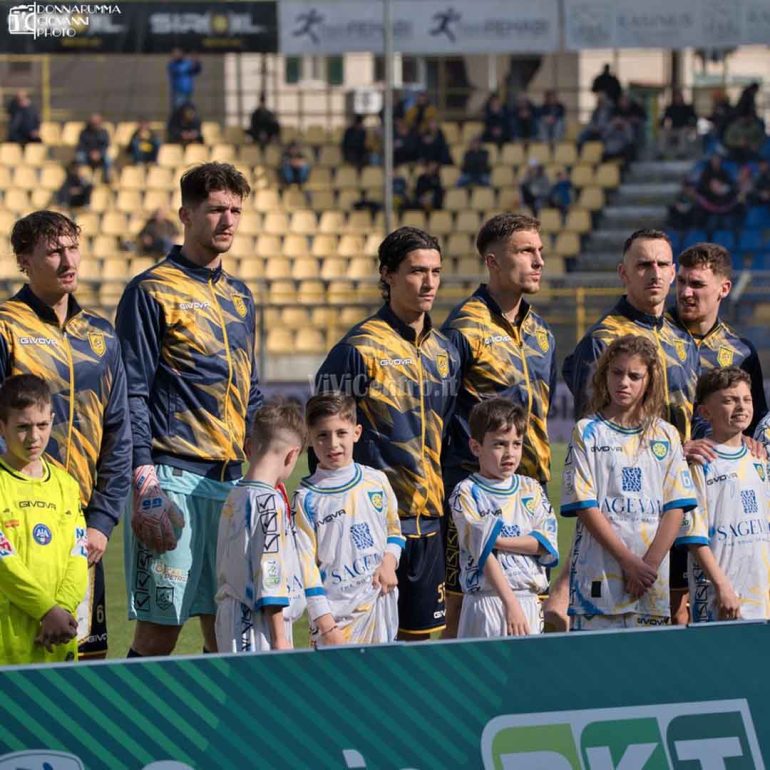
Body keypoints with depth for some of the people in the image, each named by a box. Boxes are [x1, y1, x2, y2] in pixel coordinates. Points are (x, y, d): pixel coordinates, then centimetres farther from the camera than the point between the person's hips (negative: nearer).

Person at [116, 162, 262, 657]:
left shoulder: (241, 299, 18)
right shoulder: (152, 292, -3)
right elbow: (132, 392, -7)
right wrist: (144, 476, -15)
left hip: (236, 481, 7)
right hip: (173, 480, -7)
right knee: (159, 627, -8)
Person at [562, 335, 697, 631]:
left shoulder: (666, 436, 12)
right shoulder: (587, 432, 4)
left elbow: (676, 508, 5)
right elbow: (586, 507, -4)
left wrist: (651, 563, -9)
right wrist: (629, 562, -12)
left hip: (653, 582, 3)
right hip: (598, 575, -3)